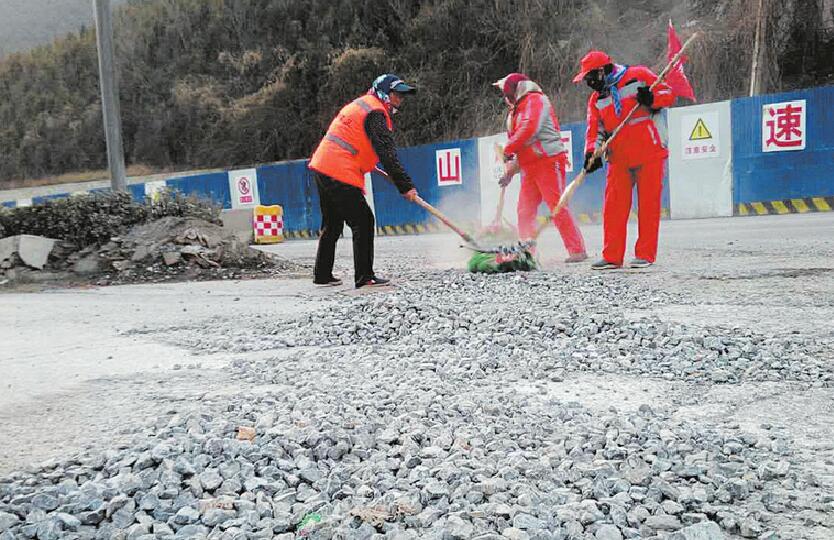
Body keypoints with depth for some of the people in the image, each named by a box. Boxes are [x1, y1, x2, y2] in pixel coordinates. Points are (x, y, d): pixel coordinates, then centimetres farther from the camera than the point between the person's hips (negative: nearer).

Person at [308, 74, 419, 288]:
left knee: (332, 223, 18)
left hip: (322, 167, 10)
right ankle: (364, 276, -6)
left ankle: (322, 275, 25)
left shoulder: (360, 103, 20)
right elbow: (387, 153, -19)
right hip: (340, 174, -10)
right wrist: (405, 186, -21)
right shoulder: (376, 113, -10)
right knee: (363, 221, -6)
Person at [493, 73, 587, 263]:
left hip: (548, 161, -9)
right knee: (525, 211, 6)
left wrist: (508, 150, -13)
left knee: (557, 207, -13)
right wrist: (510, 171, 20)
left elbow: (529, 128, -20)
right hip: (529, 167, 9)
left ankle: (577, 250, -9)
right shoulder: (516, 110, 25)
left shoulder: (535, 100, -3)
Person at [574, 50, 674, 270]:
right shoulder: (596, 99, 16)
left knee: (648, 204, -1)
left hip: (649, 153, -4)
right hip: (619, 159, 5)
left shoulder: (639, 76, 2)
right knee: (613, 206, -1)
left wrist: (652, 98, -18)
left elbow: (669, 94, 2)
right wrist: (591, 152, -9)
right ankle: (612, 256, 3)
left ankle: (645, 254, 5)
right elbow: (594, 129, 9)